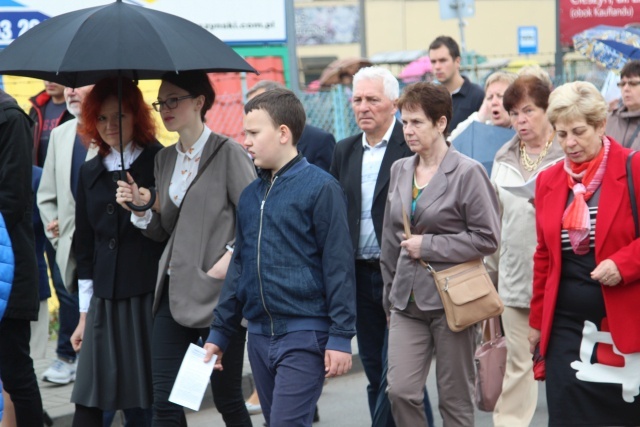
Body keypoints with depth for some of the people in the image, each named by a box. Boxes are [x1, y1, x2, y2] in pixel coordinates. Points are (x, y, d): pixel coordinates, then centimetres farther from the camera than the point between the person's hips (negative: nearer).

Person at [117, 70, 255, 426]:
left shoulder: (228, 153, -6)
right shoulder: (165, 159, 14)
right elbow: (165, 230, 16)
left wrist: (231, 257, -17)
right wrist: (141, 208, -2)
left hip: (218, 292, -6)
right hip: (174, 291, 6)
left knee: (228, 398, 4)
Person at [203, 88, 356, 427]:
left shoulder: (320, 188, -8)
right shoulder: (250, 196, 12)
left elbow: (338, 267, -11)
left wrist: (340, 336, -14)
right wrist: (220, 333, 16)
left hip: (304, 334, -7)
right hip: (260, 335, 7)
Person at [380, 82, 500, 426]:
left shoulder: (468, 172, -8)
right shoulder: (400, 170, 10)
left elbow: (487, 238, -11)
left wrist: (429, 245, -13)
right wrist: (390, 296, 18)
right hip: (408, 301, 5)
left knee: (455, 399, 5)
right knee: (400, 391, -6)